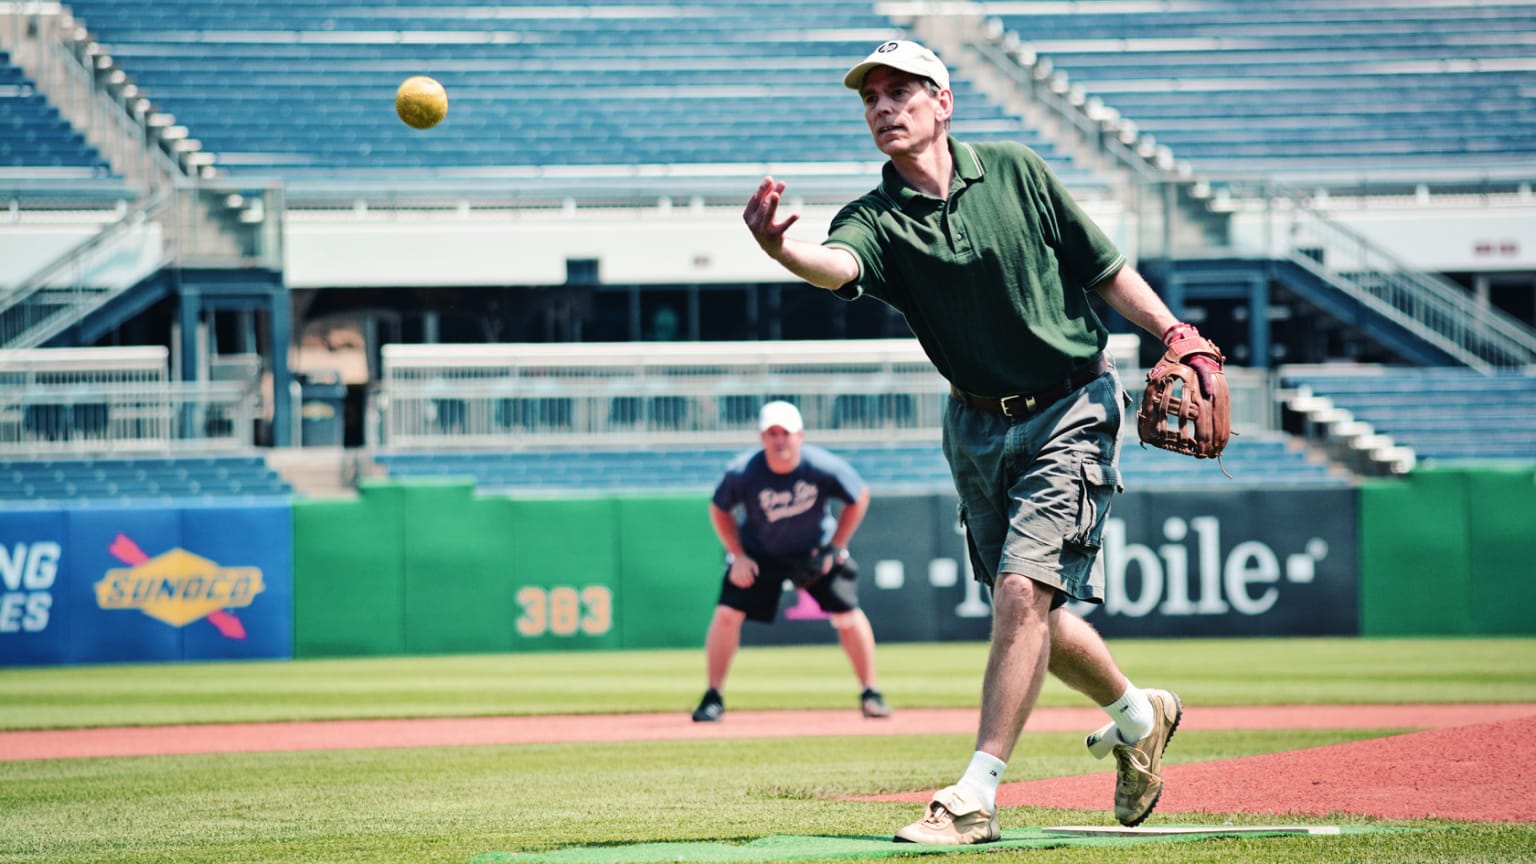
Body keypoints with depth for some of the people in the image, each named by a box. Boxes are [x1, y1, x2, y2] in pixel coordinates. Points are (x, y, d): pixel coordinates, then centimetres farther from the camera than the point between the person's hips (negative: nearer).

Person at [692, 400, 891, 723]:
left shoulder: (825, 468, -27)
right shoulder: (742, 472, -26)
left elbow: (859, 498, -8)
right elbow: (719, 509, -6)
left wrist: (833, 550, -11)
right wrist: (738, 557, -12)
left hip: (815, 551, 0)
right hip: (759, 552, 0)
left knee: (848, 617, -6)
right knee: (727, 613, -12)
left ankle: (871, 695, 11)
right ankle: (713, 698, 1)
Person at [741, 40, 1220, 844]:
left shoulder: (1014, 171, -8)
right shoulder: (878, 218, -7)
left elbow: (1105, 268, 1)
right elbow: (836, 265, -32)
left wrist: (1176, 334, -10)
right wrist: (780, 250, -55)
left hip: (1071, 412, -4)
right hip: (978, 426, 4)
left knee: (1024, 590, -17)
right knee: (1025, 609, 12)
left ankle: (975, 796, -17)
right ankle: (1137, 716, 39)